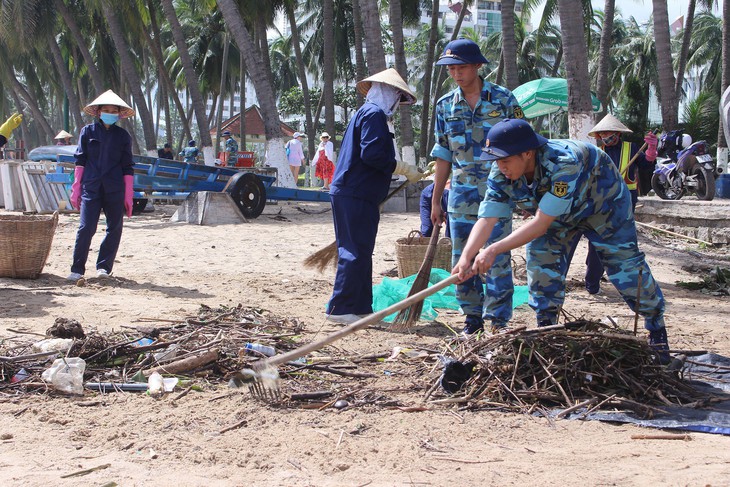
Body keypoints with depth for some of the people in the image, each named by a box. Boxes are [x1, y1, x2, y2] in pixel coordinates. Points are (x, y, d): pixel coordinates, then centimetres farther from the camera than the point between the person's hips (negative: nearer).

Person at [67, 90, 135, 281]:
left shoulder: (122, 135, 9)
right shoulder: (88, 132, 7)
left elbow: (128, 168, 9)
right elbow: (80, 161, 8)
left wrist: (129, 196, 5)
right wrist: (76, 189, 3)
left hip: (115, 190, 2)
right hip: (90, 187, -2)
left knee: (114, 229, 4)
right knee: (86, 227, -9)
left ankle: (104, 267, 17)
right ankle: (77, 269, -2)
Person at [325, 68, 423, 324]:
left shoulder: (365, 112, 22)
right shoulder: (374, 113, -9)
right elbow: (372, 154, -20)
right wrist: (404, 169, -14)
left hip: (349, 194, 11)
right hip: (356, 195, -11)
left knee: (357, 252, 13)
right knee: (356, 252, -8)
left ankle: (360, 307, 18)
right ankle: (340, 308, -7)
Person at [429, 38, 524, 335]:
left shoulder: (503, 99, -2)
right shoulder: (445, 105, 8)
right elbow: (444, 156, 13)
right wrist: (435, 200, 12)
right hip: (461, 193, 4)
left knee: (497, 259, -5)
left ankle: (497, 321, 2)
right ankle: (472, 319, 16)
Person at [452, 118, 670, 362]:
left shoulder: (563, 162, -45)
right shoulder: (501, 175, -26)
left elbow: (541, 223, -44)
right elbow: (487, 219, -28)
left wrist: (494, 250, -48)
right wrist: (466, 257, -45)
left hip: (603, 202, -5)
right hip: (560, 215, 5)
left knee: (624, 263, -5)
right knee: (540, 259, -9)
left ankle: (657, 326, 13)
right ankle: (546, 328, 7)